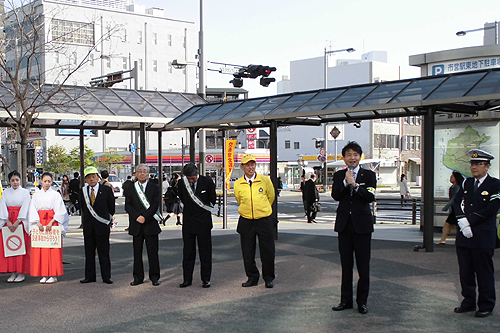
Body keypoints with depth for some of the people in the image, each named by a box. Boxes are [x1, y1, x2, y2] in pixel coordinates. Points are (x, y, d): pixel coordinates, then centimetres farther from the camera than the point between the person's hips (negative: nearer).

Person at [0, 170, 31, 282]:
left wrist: (16, 223, -14)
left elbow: (25, 208, -6)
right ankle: (12, 272, 5)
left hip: (21, 222, -3)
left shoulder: (25, 192, 2)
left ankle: (21, 273, 0)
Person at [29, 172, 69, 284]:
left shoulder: (55, 195, 4)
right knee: (40, 249, 0)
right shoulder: (36, 194, 11)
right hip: (40, 223, 3)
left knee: (53, 249, -5)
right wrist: (38, 223, -8)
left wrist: (51, 223, -12)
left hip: (53, 223, -2)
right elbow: (33, 210, 6)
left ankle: (53, 275, -1)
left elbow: (59, 211, -2)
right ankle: (44, 275, 6)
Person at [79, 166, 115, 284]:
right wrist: (87, 218, 14)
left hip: (102, 226, -3)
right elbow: (83, 207, 16)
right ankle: (90, 276, 16)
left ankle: (106, 276, 8)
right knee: (89, 252, 8)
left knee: (104, 252, 1)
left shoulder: (106, 190, -3)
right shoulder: (83, 191, 7)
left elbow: (111, 207, 5)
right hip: (88, 226, 3)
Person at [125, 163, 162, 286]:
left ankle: (154, 277, 10)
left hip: (151, 224, -2)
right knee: (137, 252, 6)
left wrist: (145, 217, -15)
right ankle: (138, 277, 14)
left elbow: (155, 205, -4)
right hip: (136, 225, 2)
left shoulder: (155, 188, 5)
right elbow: (128, 206, 3)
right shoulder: (131, 189, 10)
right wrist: (137, 217, -12)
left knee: (153, 252, 2)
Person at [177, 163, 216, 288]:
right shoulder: (181, 183, -3)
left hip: (204, 221, -2)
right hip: (188, 221, 2)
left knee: (205, 251, 4)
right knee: (188, 251, 7)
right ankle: (187, 279, 14)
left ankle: (206, 279, 12)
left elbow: (213, 199, 5)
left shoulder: (207, 182, -9)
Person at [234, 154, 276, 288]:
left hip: (264, 220, -1)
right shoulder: (237, 184, 0)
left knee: (267, 252, 3)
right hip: (246, 222, 1)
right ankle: (252, 277, 22)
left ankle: (269, 278, 19)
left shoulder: (265, 180, -2)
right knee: (247, 252, 6)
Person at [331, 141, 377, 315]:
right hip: (344, 223, 3)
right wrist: (345, 182, -18)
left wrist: (355, 185, -23)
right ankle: (346, 300, 18)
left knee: (363, 265, 1)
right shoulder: (339, 175, 8)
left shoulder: (369, 175, 1)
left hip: (362, 224, -2)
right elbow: (335, 196, -6)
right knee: (346, 264, 9)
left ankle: (362, 301, 12)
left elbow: (370, 196, -12)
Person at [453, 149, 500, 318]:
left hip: (483, 237, -5)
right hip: (464, 235, 5)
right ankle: (468, 302, 24)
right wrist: (462, 221, -10)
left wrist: (469, 221, -13)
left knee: (484, 272, 3)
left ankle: (486, 306, 14)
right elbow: (457, 202, 7)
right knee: (465, 271, 11)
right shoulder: (467, 183, 12)